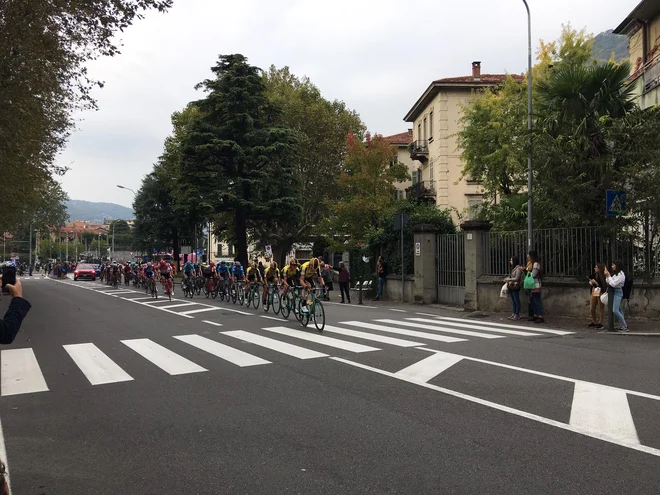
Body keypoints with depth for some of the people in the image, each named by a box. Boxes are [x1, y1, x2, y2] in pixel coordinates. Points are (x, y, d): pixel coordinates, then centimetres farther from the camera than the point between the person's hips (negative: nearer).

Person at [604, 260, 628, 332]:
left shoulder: (621, 274, -15)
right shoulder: (614, 273, 12)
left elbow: (613, 284, -21)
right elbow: (608, 282, 14)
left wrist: (608, 276, -13)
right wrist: (606, 276, 2)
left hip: (618, 292, -9)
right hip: (613, 292, 9)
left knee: (615, 310, -15)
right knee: (618, 310, 12)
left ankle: (624, 325, -8)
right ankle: (623, 326, 17)